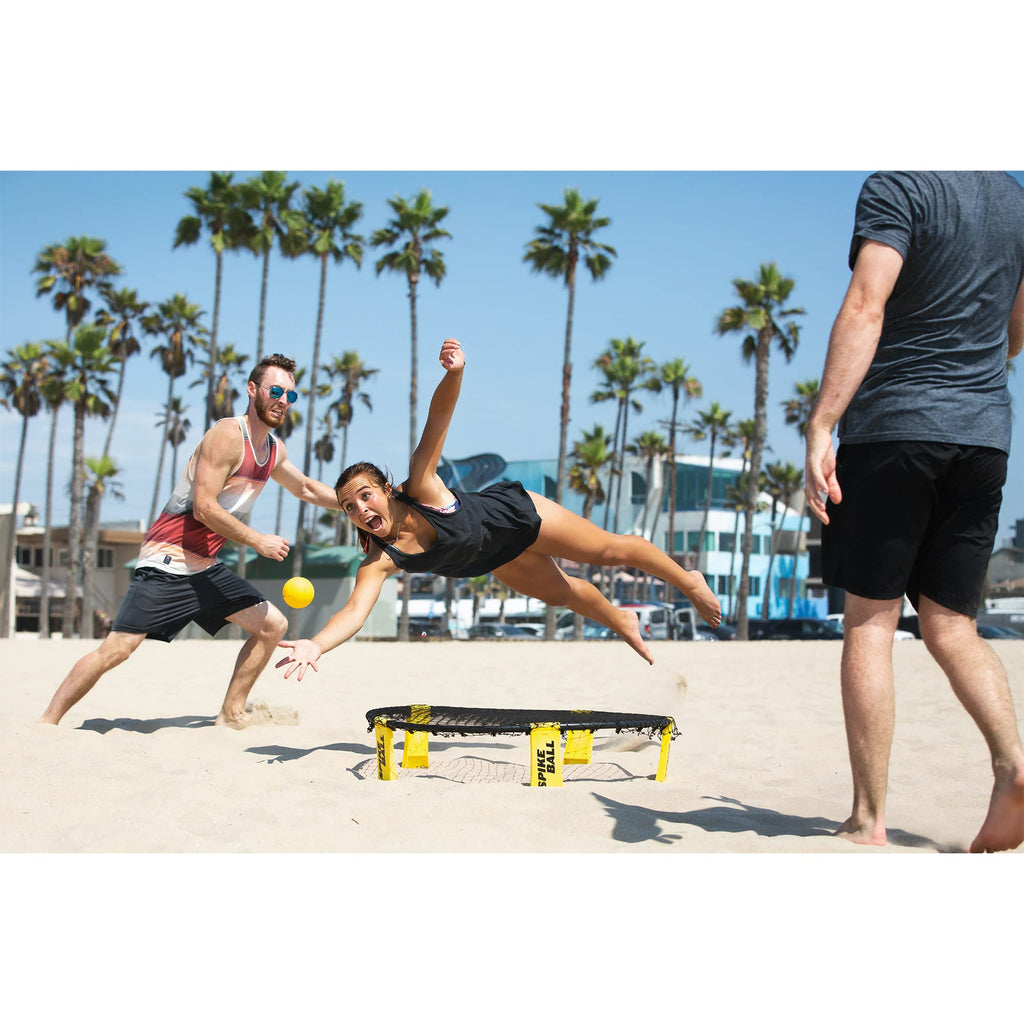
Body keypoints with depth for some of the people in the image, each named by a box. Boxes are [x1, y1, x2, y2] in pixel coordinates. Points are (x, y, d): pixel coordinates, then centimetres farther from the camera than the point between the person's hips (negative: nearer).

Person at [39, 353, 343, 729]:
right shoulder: (227, 435, -16)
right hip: (168, 563, -9)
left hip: (205, 567, 9)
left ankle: (231, 714, 13)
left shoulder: (274, 449, 11)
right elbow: (204, 507, -21)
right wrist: (259, 541, -17)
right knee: (117, 648, -13)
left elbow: (306, 488, 29)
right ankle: (47, 722, 0)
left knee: (273, 625, 5)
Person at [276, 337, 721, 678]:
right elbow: (355, 609, -43)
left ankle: (688, 581, 35)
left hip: (514, 513, -4)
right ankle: (623, 622, 56)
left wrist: (454, 375, -65)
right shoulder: (379, 561, -30)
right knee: (561, 593, 24)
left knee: (611, 550, 9)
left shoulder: (421, 485, -37)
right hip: (497, 560, 4)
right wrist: (315, 645, -62)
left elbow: (437, 418, -45)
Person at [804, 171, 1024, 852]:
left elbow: (866, 309, -20)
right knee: (952, 627, 10)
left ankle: (869, 820, 0)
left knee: (869, 621, 0)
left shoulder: (898, 187, -6)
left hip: (894, 428, -6)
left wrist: (821, 426, -24)